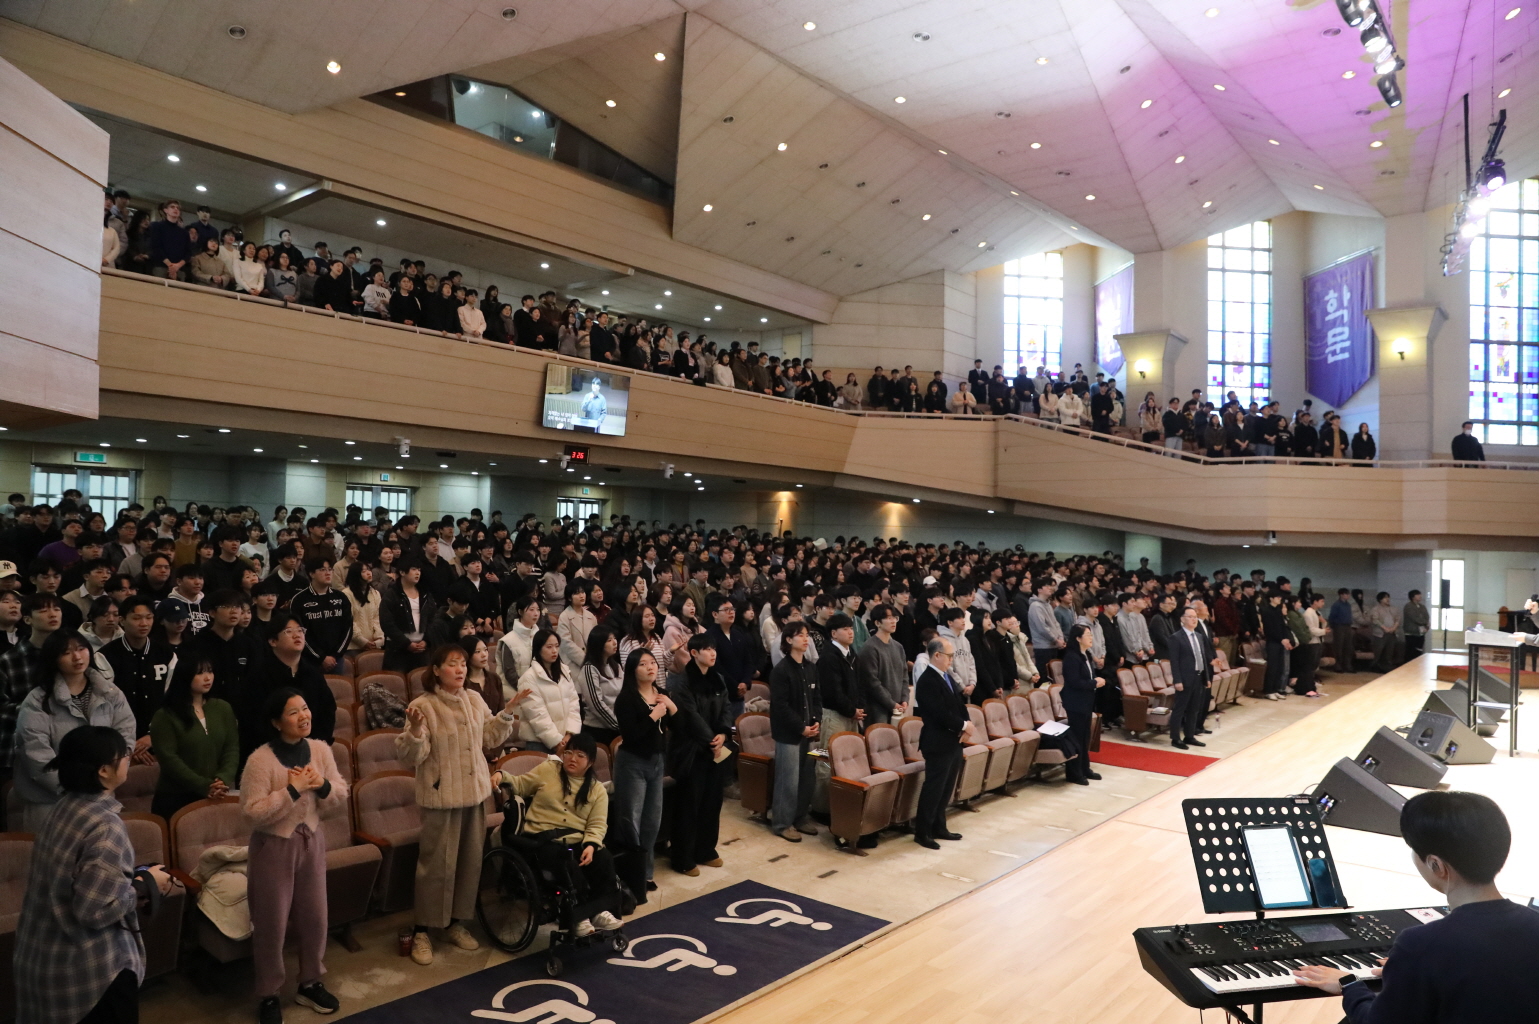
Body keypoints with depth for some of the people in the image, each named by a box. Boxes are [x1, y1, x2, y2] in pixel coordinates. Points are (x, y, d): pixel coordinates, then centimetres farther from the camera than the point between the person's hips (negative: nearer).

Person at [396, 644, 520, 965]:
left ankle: (456, 923, 29)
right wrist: (414, 730, -34)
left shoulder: (475, 699, 3)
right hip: (442, 796, -6)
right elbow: (411, 757, -17)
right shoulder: (423, 706, -15)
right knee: (437, 863, 1)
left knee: (470, 860, 13)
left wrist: (507, 713, 2)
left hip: (476, 792, 6)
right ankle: (421, 931, 17)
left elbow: (489, 739, 12)